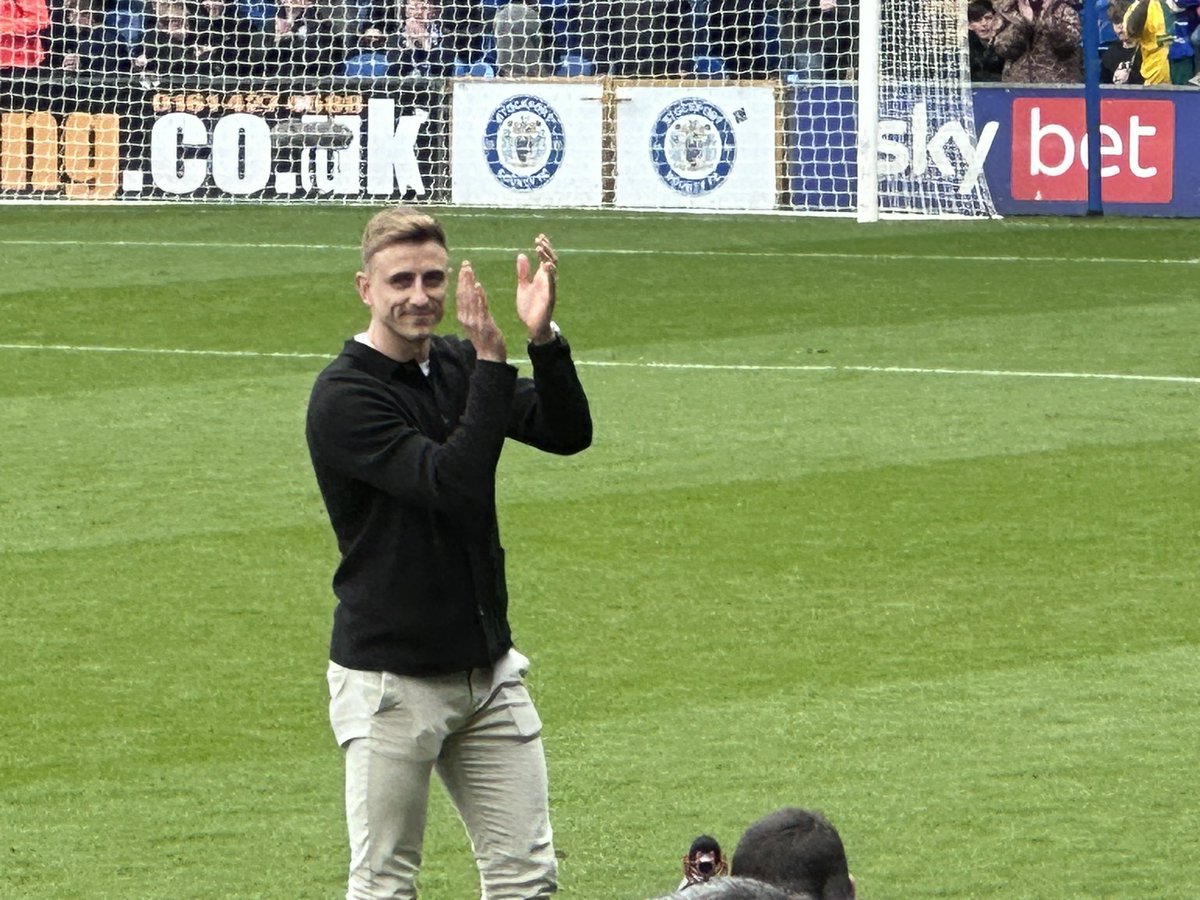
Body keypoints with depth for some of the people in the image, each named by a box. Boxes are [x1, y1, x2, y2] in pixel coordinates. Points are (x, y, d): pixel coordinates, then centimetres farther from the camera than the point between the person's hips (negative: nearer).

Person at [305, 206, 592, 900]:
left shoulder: (458, 366, 8)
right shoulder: (344, 396, -13)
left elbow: (568, 433, -3)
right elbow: (452, 483, -24)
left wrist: (544, 339, -19)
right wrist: (491, 362, -26)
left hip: (490, 669, 6)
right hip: (390, 680, -6)